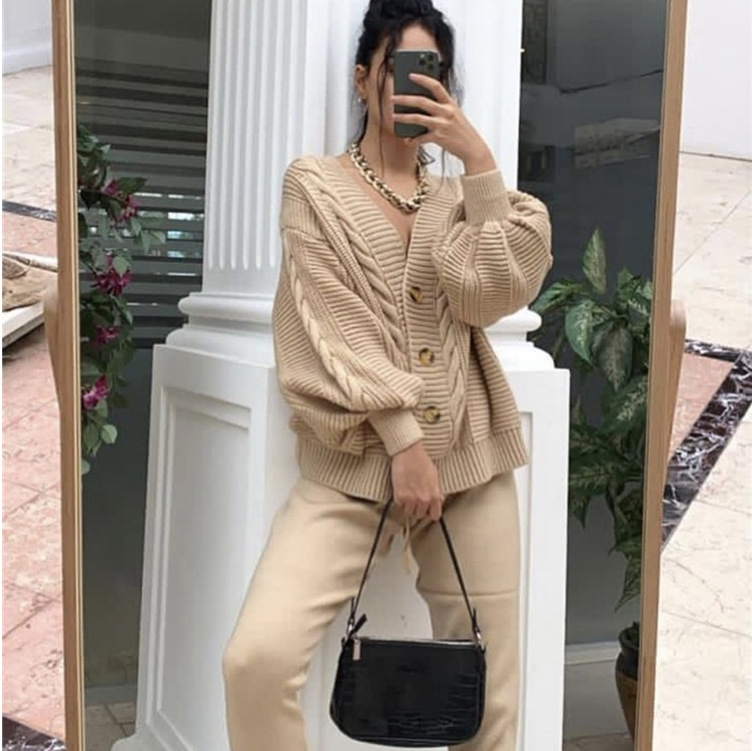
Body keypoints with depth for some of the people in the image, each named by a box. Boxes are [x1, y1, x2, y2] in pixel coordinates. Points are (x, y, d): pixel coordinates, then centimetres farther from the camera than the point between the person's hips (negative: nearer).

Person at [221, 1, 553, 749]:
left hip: (470, 462, 3)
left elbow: (496, 293, -3)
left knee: (488, 688, 6)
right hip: (354, 465, -3)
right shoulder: (314, 184, 5)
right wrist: (401, 441, -14)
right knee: (258, 657, -21)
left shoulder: (458, 193, 15)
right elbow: (333, 332, -6)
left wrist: (479, 161, -6)